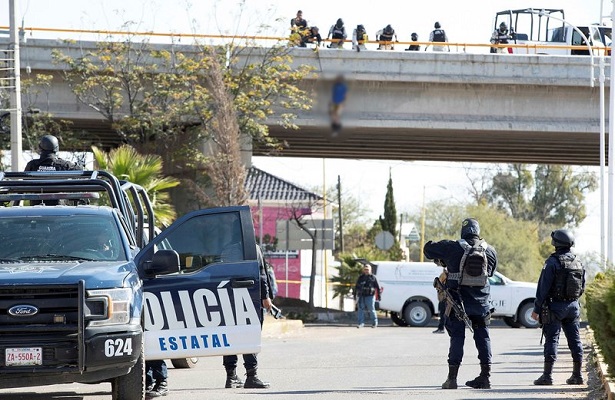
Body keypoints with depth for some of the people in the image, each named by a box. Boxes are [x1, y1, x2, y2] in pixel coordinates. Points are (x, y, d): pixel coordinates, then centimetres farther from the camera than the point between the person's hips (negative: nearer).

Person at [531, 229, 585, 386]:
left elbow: (543, 287, -14)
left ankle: (547, 375, -8)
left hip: (556, 306, -6)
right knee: (574, 339, 10)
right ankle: (577, 375, 13)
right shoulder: (578, 262, 8)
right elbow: (582, 287, 13)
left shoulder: (553, 261, -13)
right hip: (573, 305, 6)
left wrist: (537, 308, -10)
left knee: (552, 339, -5)